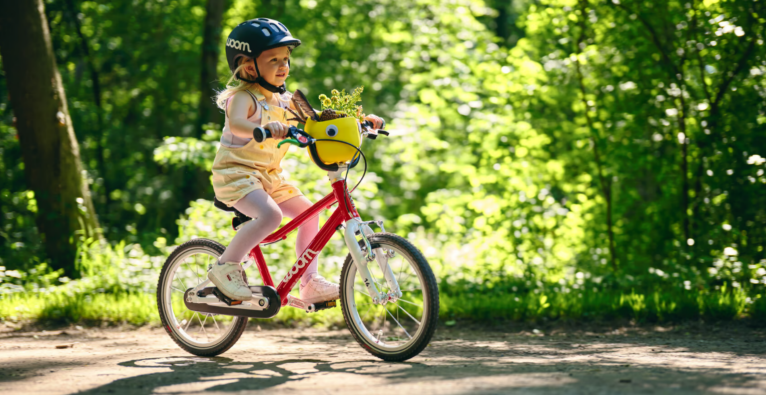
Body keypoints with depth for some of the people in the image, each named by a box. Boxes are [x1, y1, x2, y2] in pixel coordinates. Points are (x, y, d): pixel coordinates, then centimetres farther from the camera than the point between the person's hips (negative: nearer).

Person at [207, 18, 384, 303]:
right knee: (270, 214, -31)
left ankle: (310, 283, 8)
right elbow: (236, 124, -38)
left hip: (269, 177, 8)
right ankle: (225, 267, -17)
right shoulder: (243, 97, -16)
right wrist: (264, 129, -59)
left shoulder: (284, 100, 9)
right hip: (236, 173, -8)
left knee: (308, 212, 1)